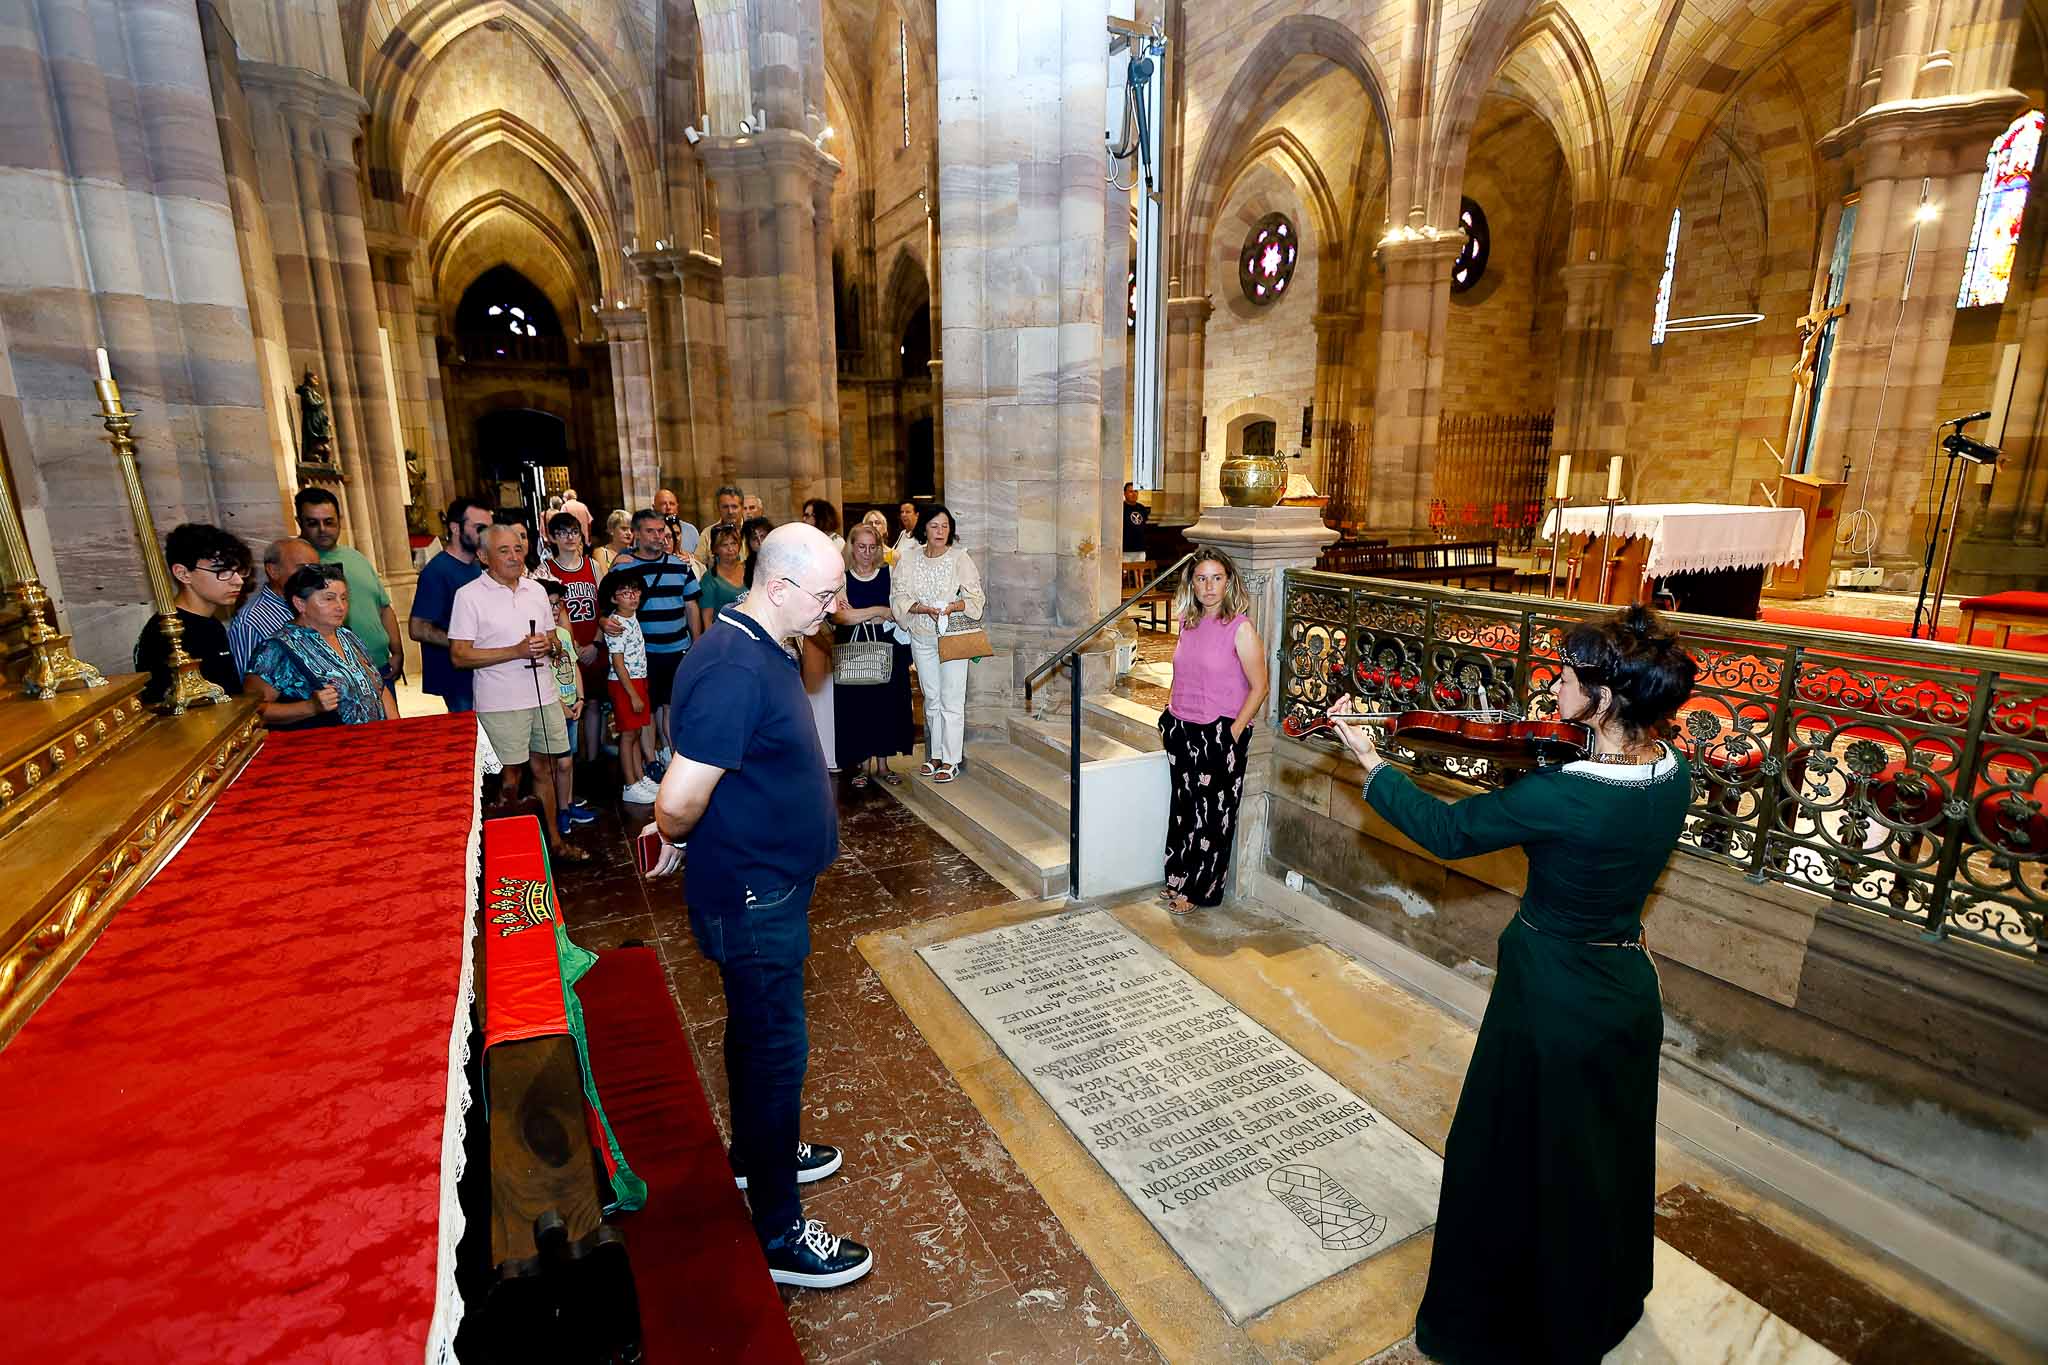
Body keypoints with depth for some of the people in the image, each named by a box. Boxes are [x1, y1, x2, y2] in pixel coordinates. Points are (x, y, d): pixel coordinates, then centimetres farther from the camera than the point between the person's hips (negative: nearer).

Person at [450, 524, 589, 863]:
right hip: (500, 703, -5)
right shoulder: (470, 595, -8)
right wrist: (516, 651, -20)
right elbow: (460, 656, -12)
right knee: (510, 775, 5)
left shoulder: (536, 589, 9)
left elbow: (554, 641, 16)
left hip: (544, 695, 5)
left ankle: (553, 840, 25)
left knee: (542, 768, 14)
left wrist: (547, 645, -8)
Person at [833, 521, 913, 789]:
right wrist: (879, 611, -14)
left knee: (887, 702, 4)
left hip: (887, 649, 2)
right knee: (857, 704, 0)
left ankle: (882, 763, 15)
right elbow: (837, 616, -12)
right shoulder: (842, 578, 1)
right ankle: (864, 764, 12)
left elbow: (899, 611, -4)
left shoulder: (888, 574, 6)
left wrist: (859, 615, -13)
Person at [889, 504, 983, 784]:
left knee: (951, 699, -4)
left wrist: (952, 607, -22)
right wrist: (924, 608, -17)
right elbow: (899, 598, 0)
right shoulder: (908, 561, 3)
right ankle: (935, 755, 24)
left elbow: (974, 597, -4)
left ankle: (950, 760, 4)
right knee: (931, 698, 12)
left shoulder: (960, 559, -4)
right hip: (922, 638, 3)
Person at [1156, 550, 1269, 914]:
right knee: (1183, 807, 15)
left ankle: (1200, 890, 20)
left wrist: (1233, 734, -15)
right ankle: (1178, 880, 30)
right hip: (1181, 730, 6)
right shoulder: (1189, 623, 6)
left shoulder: (1241, 627, -13)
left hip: (1219, 732, -6)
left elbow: (1259, 686, -12)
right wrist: (1170, 717, 12)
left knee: (1213, 812, 6)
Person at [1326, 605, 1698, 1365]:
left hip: (1553, 1000, -7)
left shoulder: (1563, 797, -31)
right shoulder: (1673, 774, -9)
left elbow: (1445, 830, -19)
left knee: (1511, 1159, 14)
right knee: (1606, 1157, 27)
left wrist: (1366, 757, -10)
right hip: (1629, 988, 7)